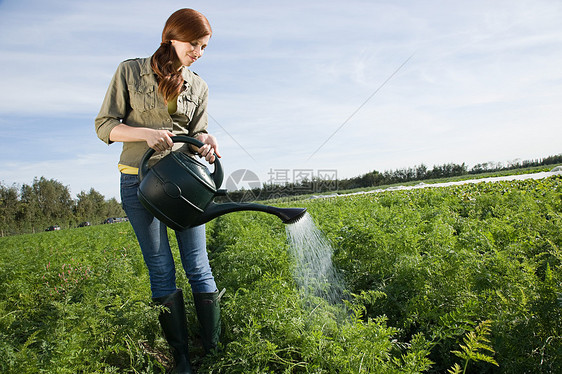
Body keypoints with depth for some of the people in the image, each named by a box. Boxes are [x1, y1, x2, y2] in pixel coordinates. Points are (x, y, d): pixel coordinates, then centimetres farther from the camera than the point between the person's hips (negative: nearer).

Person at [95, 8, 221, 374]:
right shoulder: (130, 71, 1)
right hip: (139, 181, -2)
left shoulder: (198, 87, 9)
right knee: (161, 270, 1)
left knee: (198, 266, -1)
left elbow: (196, 135, 11)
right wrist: (146, 132, -18)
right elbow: (104, 125, -1)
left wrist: (206, 142, -13)